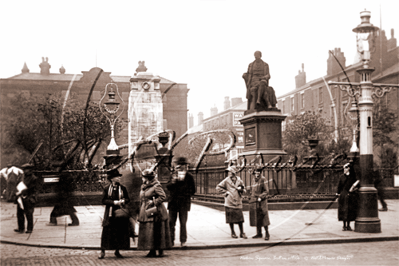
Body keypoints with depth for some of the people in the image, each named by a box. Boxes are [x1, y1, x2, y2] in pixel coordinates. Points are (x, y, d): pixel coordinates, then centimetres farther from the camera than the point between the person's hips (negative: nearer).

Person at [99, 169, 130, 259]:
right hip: (110, 214, -2)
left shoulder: (123, 188, 5)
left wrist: (123, 201, -11)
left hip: (120, 212, 2)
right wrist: (114, 202, -16)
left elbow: (128, 199, 10)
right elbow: (104, 200, -4)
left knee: (120, 232, 3)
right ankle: (103, 251, 8)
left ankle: (117, 251, 15)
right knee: (107, 232, -2)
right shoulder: (107, 189, 0)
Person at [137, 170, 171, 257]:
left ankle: (160, 251, 7)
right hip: (146, 212, 8)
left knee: (156, 231, -3)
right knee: (148, 232, 7)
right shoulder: (144, 186, 12)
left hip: (154, 212, -8)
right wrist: (141, 213, 16)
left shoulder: (156, 186, -13)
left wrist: (153, 202, -18)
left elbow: (163, 197, -18)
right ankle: (152, 251, 13)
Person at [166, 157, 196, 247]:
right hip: (173, 202, 3)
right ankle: (171, 241, 9)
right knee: (171, 222, 2)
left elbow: (193, 190, 2)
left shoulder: (189, 177, 0)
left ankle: (183, 241, 13)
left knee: (183, 223, 3)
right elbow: (167, 186, 2)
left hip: (184, 203, -3)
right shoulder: (174, 175, 10)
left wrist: (186, 195, -6)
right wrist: (172, 182, -16)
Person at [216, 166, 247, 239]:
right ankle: (233, 233, 16)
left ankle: (242, 233, 11)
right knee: (231, 219, 3)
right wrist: (225, 192, -3)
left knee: (240, 218, 1)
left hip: (238, 202, 1)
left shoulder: (239, 181, 6)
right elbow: (218, 187, 4)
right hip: (229, 203, -1)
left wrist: (241, 189, -6)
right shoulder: (226, 180, 0)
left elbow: (244, 190, 16)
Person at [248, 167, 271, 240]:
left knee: (263, 217, -6)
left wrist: (260, 197, -22)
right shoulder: (254, 180, 12)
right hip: (254, 201, 7)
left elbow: (266, 191, -12)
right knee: (256, 218, 8)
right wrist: (252, 198, 19)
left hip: (261, 201, -7)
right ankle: (259, 233, 15)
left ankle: (267, 234, 1)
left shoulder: (263, 180, -9)